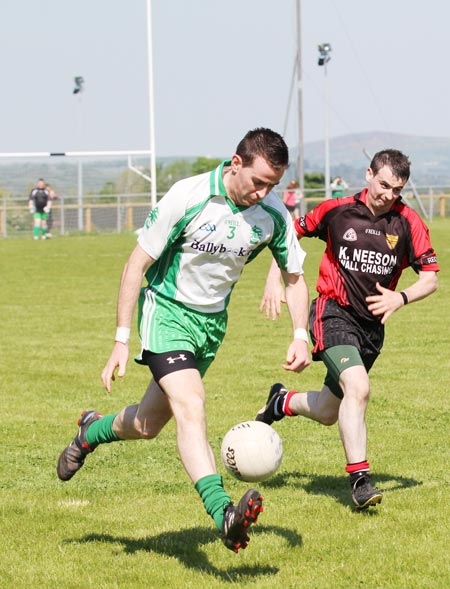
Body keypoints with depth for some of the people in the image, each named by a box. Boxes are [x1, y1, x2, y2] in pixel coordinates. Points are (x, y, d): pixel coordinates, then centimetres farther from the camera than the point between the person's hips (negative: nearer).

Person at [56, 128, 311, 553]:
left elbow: (293, 277, 7)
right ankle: (223, 513, -37)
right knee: (191, 408, -26)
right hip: (167, 309, -5)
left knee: (149, 424, 13)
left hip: (213, 322, 5)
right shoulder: (187, 197, -21)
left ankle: (93, 431, 45)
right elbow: (136, 266, -14)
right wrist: (122, 342, -16)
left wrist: (300, 335, -9)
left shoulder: (273, 215, -9)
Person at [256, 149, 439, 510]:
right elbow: (291, 233, 9)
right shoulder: (339, 210, -6)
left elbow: (431, 279, -6)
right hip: (333, 314, -4)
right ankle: (359, 478, -20)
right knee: (358, 387, -28)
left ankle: (283, 402, 46)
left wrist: (400, 298, -24)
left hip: (372, 324, 4)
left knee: (328, 414, 13)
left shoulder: (408, 223, -5)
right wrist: (274, 280, -2)